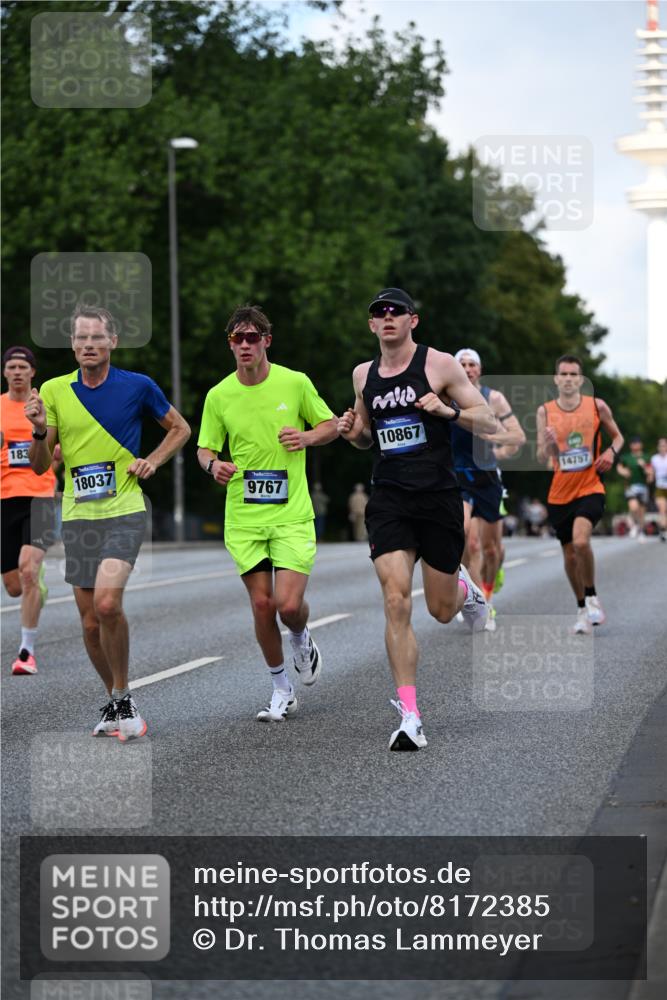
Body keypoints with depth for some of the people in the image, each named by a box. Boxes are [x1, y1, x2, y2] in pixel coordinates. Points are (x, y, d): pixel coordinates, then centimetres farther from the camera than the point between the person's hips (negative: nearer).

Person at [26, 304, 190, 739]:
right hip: (77, 516, 4)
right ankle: (116, 702, 24)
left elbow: (180, 429, 14)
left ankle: (123, 697, -7)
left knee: (107, 602, -23)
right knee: (90, 623, 6)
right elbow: (40, 466, 6)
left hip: (124, 511, -4)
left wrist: (152, 462, -3)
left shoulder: (138, 386, -2)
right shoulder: (54, 391, 5)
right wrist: (40, 430, -13)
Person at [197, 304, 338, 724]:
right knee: (261, 604, 1)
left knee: (289, 604, -13)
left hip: (291, 513, -2)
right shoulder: (219, 395, 1)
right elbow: (206, 448, 10)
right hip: (243, 516, 2)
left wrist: (306, 437, -12)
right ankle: (282, 689, 18)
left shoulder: (295, 383, -3)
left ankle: (301, 639, 25)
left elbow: (331, 425, 9)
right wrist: (214, 465, -13)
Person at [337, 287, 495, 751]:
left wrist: (448, 411, -21)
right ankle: (410, 716, -15)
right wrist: (352, 433, 2)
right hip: (389, 499, 2)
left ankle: (466, 588, 47)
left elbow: (490, 423, -4)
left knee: (441, 609, 7)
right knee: (396, 600, -15)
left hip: (440, 497, -2)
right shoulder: (363, 375, 10)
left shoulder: (439, 364, -4)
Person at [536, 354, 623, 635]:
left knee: (581, 541, -26)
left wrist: (611, 452, -9)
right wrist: (548, 445, -25)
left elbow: (617, 436, 13)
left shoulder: (597, 406, -3)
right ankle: (582, 609, 27)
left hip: (590, 489, -2)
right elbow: (542, 459, -3)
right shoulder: (545, 412, -2)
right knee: (569, 554, 9)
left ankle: (592, 597, -5)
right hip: (560, 493, 3)